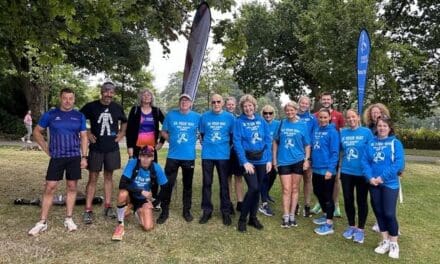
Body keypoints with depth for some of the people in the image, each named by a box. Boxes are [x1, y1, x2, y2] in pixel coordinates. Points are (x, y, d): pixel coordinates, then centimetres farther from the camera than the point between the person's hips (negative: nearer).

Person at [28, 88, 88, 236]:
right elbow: (37, 132, 10)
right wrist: (46, 149, 2)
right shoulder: (50, 115, 1)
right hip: (56, 157, -1)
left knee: (71, 187, 6)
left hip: (75, 157, 1)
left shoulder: (79, 116, 4)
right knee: (49, 188, -1)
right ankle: (42, 222, 9)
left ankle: (68, 219, 17)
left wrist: (84, 156, -1)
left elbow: (83, 137, 6)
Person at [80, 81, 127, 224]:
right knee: (93, 178, 0)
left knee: (108, 176, 10)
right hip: (96, 148, -2)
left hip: (112, 148, 3)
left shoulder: (118, 108, 4)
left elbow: (124, 122, 21)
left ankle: (108, 206, 20)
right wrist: (87, 133, -3)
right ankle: (88, 210, 6)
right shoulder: (91, 106, -4)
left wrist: (122, 133, 7)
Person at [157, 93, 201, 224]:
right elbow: (163, 132, 9)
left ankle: (187, 211, 27)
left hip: (189, 156, 0)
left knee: (188, 185, 12)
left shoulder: (197, 117, -2)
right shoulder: (170, 115, 0)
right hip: (173, 155, 0)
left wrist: (193, 142, 0)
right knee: (167, 184, 0)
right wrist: (172, 140, -2)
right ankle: (164, 211, 16)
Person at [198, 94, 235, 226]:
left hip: (223, 155, -1)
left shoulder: (229, 117, -1)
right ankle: (207, 210, 20)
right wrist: (206, 145, 10)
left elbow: (233, 135, 7)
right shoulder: (204, 116, 1)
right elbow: (202, 134, 12)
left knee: (224, 183, 6)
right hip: (207, 154, 1)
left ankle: (226, 211, 18)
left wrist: (225, 146, 9)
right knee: (207, 183, 7)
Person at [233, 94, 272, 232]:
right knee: (253, 187, -12)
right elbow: (237, 143, -10)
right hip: (248, 160, -4)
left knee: (257, 189, 11)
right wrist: (244, 161, -17)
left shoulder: (261, 120, 6)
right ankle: (242, 218, 6)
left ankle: (253, 217, 27)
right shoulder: (239, 122, -4)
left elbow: (268, 140, 5)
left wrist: (269, 159, -2)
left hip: (261, 159, 4)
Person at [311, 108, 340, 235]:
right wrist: (312, 163, 9)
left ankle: (329, 225, 12)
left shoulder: (332, 132, -11)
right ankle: (326, 215, 37)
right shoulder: (315, 131, 8)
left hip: (327, 170, -7)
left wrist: (330, 169, -18)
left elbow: (335, 152, -14)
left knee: (327, 196, 1)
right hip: (316, 168, 7)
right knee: (317, 192, 18)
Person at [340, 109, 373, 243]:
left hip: (362, 173, -3)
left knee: (361, 201, 9)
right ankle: (351, 226, 30)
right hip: (346, 172, 3)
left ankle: (360, 229, 24)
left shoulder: (366, 132, -7)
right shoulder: (342, 133, 3)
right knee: (348, 200, 11)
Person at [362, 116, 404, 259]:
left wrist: (383, 177, -17)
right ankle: (385, 241, 26)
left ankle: (394, 244, 16)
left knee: (389, 213, -3)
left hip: (390, 183, -3)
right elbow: (365, 161, 2)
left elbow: (399, 163, -12)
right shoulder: (371, 143, 7)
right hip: (373, 183, 3)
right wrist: (370, 177, -13)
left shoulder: (395, 143, -2)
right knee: (378, 212, 10)